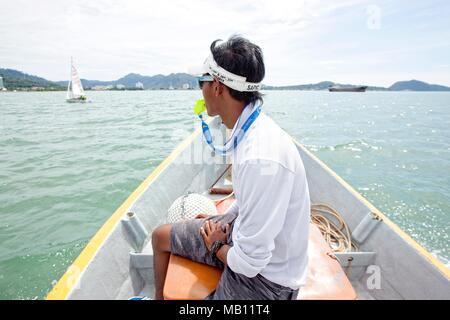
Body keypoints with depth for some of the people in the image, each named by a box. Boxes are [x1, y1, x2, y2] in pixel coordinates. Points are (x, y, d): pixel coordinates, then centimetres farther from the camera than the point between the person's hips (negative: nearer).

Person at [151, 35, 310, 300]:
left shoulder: (261, 158, -36)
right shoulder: (249, 130, -6)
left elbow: (249, 261, -27)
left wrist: (215, 246, -8)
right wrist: (222, 222, 1)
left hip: (266, 275, -8)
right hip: (246, 233, 8)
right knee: (161, 236, 15)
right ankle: (159, 297, 40)